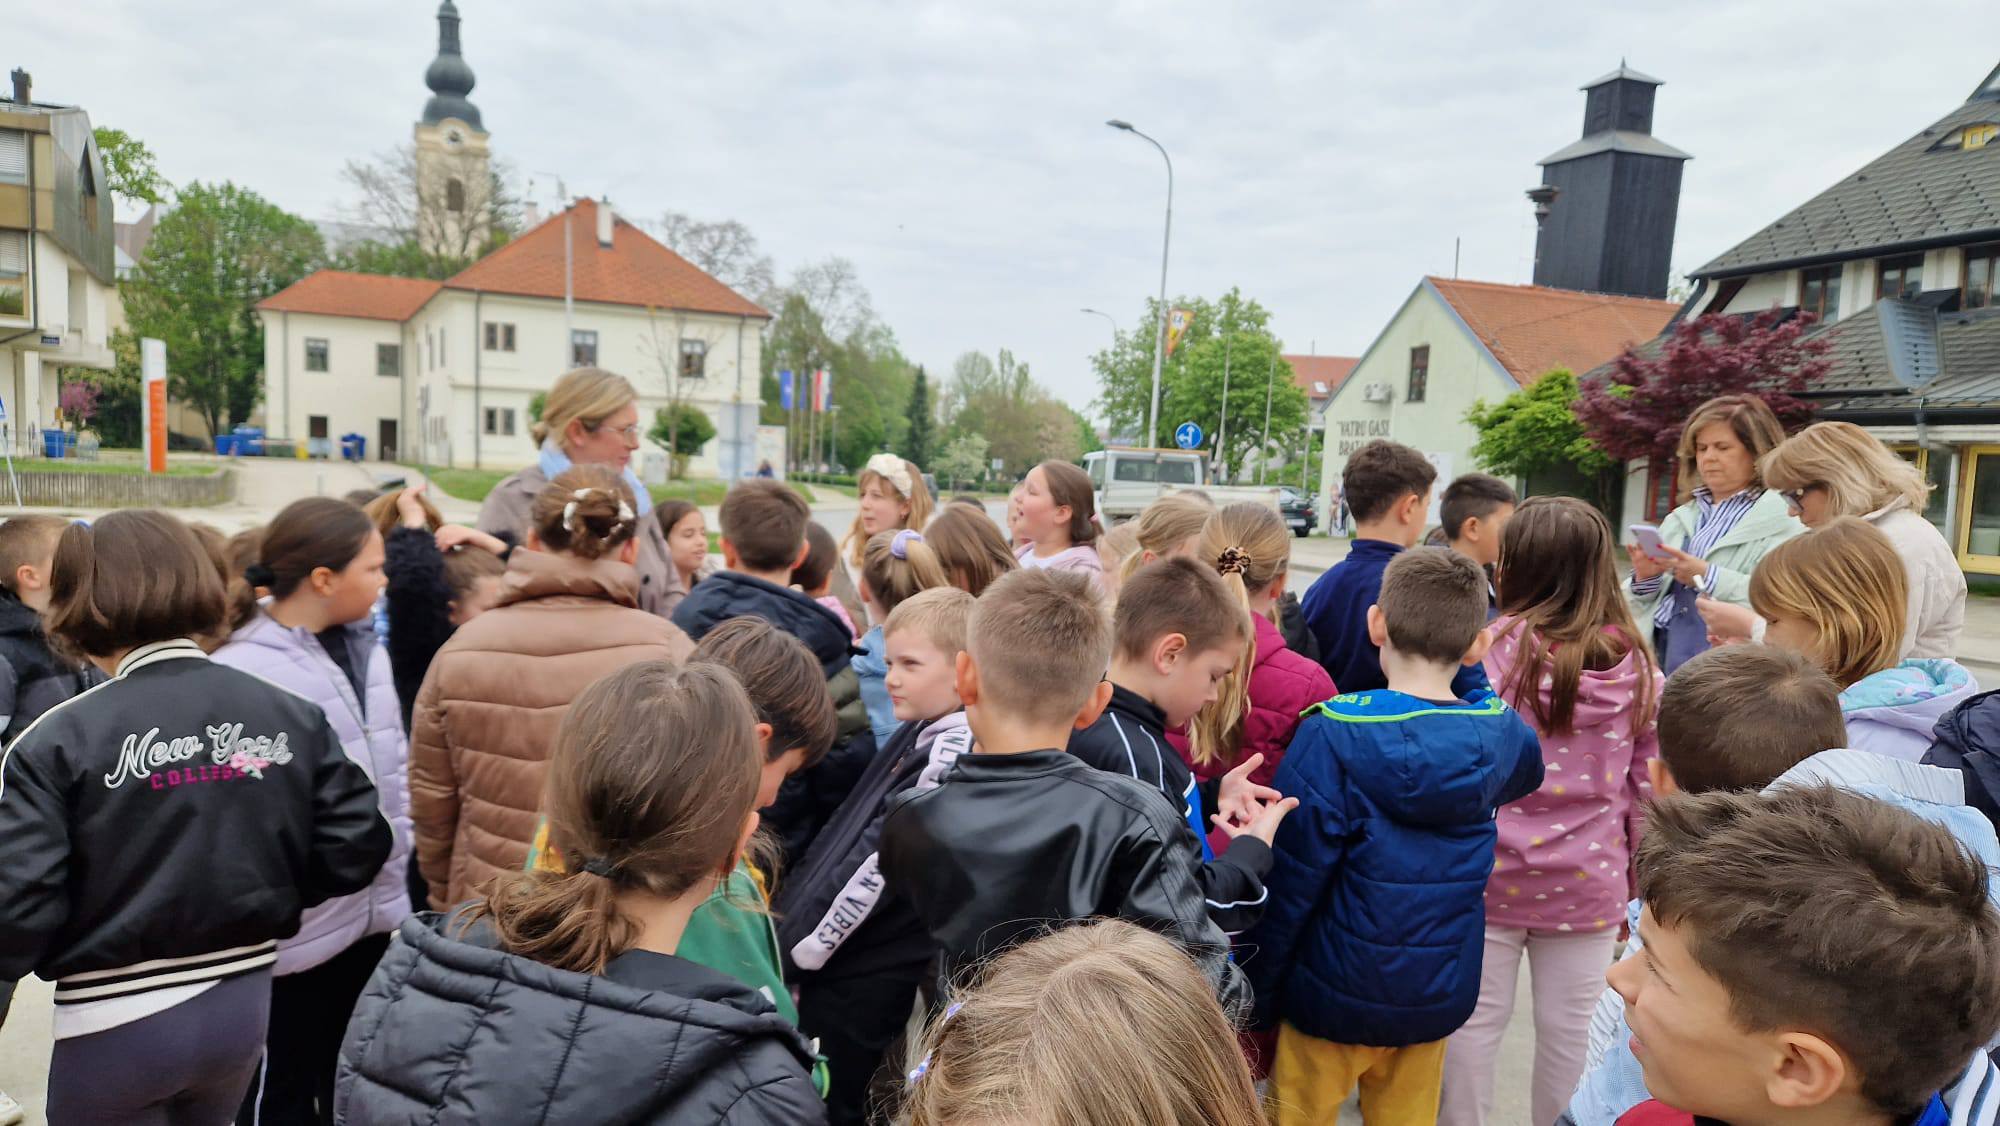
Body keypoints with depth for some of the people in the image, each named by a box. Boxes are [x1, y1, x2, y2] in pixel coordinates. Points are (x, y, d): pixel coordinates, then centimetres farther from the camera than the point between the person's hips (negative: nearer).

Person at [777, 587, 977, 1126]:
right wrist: (798, 933, 13)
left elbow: (886, 863, -23)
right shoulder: (920, 735, 8)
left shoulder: (951, 751, -21)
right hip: (848, 960, 8)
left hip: (867, 973, -8)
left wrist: (801, 948, -14)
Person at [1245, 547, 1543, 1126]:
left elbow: (1289, 883, -20)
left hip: (1332, 995, -4)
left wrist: (1255, 996, -7)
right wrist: (1464, 666, 12)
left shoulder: (1332, 736, -22)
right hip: (1438, 999, 4)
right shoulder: (1503, 736, -8)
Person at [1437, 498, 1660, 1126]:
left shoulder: (1497, 645, -13)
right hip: (1587, 883, 3)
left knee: (1476, 1020, 11)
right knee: (1569, 1028, 15)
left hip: (1489, 873, -2)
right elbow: (1649, 788, 2)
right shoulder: (1637, 666, -3)